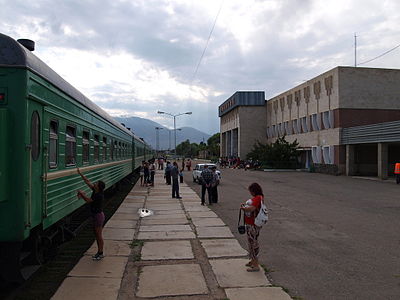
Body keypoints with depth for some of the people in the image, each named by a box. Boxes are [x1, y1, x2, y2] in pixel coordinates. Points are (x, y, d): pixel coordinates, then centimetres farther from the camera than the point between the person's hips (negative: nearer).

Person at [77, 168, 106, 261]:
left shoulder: (99, 195, -23)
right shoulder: (96, 191, 1)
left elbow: (88, 200, -20)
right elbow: (87, 181, 7)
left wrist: (81, 193, -9)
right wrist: (80, 174, 7)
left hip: (98, 216, -9)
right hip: (96, 215, 9)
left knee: (99, 235, 0)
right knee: (97, 234, 16)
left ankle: (101, 253, 10)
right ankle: (99, 252, 26)